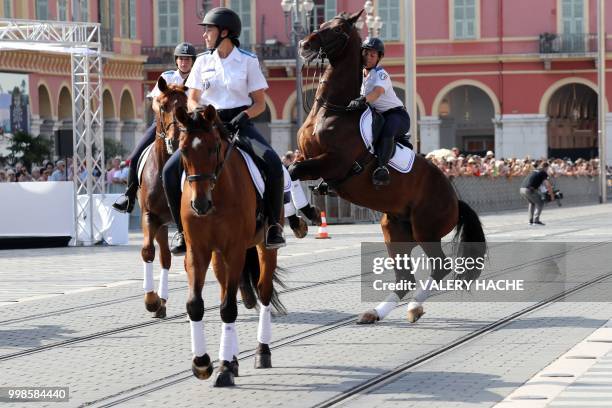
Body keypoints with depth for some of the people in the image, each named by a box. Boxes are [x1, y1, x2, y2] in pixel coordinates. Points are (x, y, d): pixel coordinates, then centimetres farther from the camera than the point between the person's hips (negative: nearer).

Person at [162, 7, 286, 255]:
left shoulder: (248, 61, 1)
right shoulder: (203, 61, 9)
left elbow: (260, 104, 2)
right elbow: (192, 100, 14)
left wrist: (243, 116, -18)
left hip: (239, 123, -3)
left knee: (273, 163, -30)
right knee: (171, 170, -16)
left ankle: (273, 225, -16)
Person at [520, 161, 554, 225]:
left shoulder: (534, 171, 29)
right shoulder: (543, 173, 6)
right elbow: (548, 185, -2)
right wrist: (552, 195, 8)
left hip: (522, 189, 8)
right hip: (529, 190, -8)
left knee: (532, 203, 29)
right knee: (540, 203, 6)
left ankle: (531, 220, 26)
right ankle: (536, 220, -4)